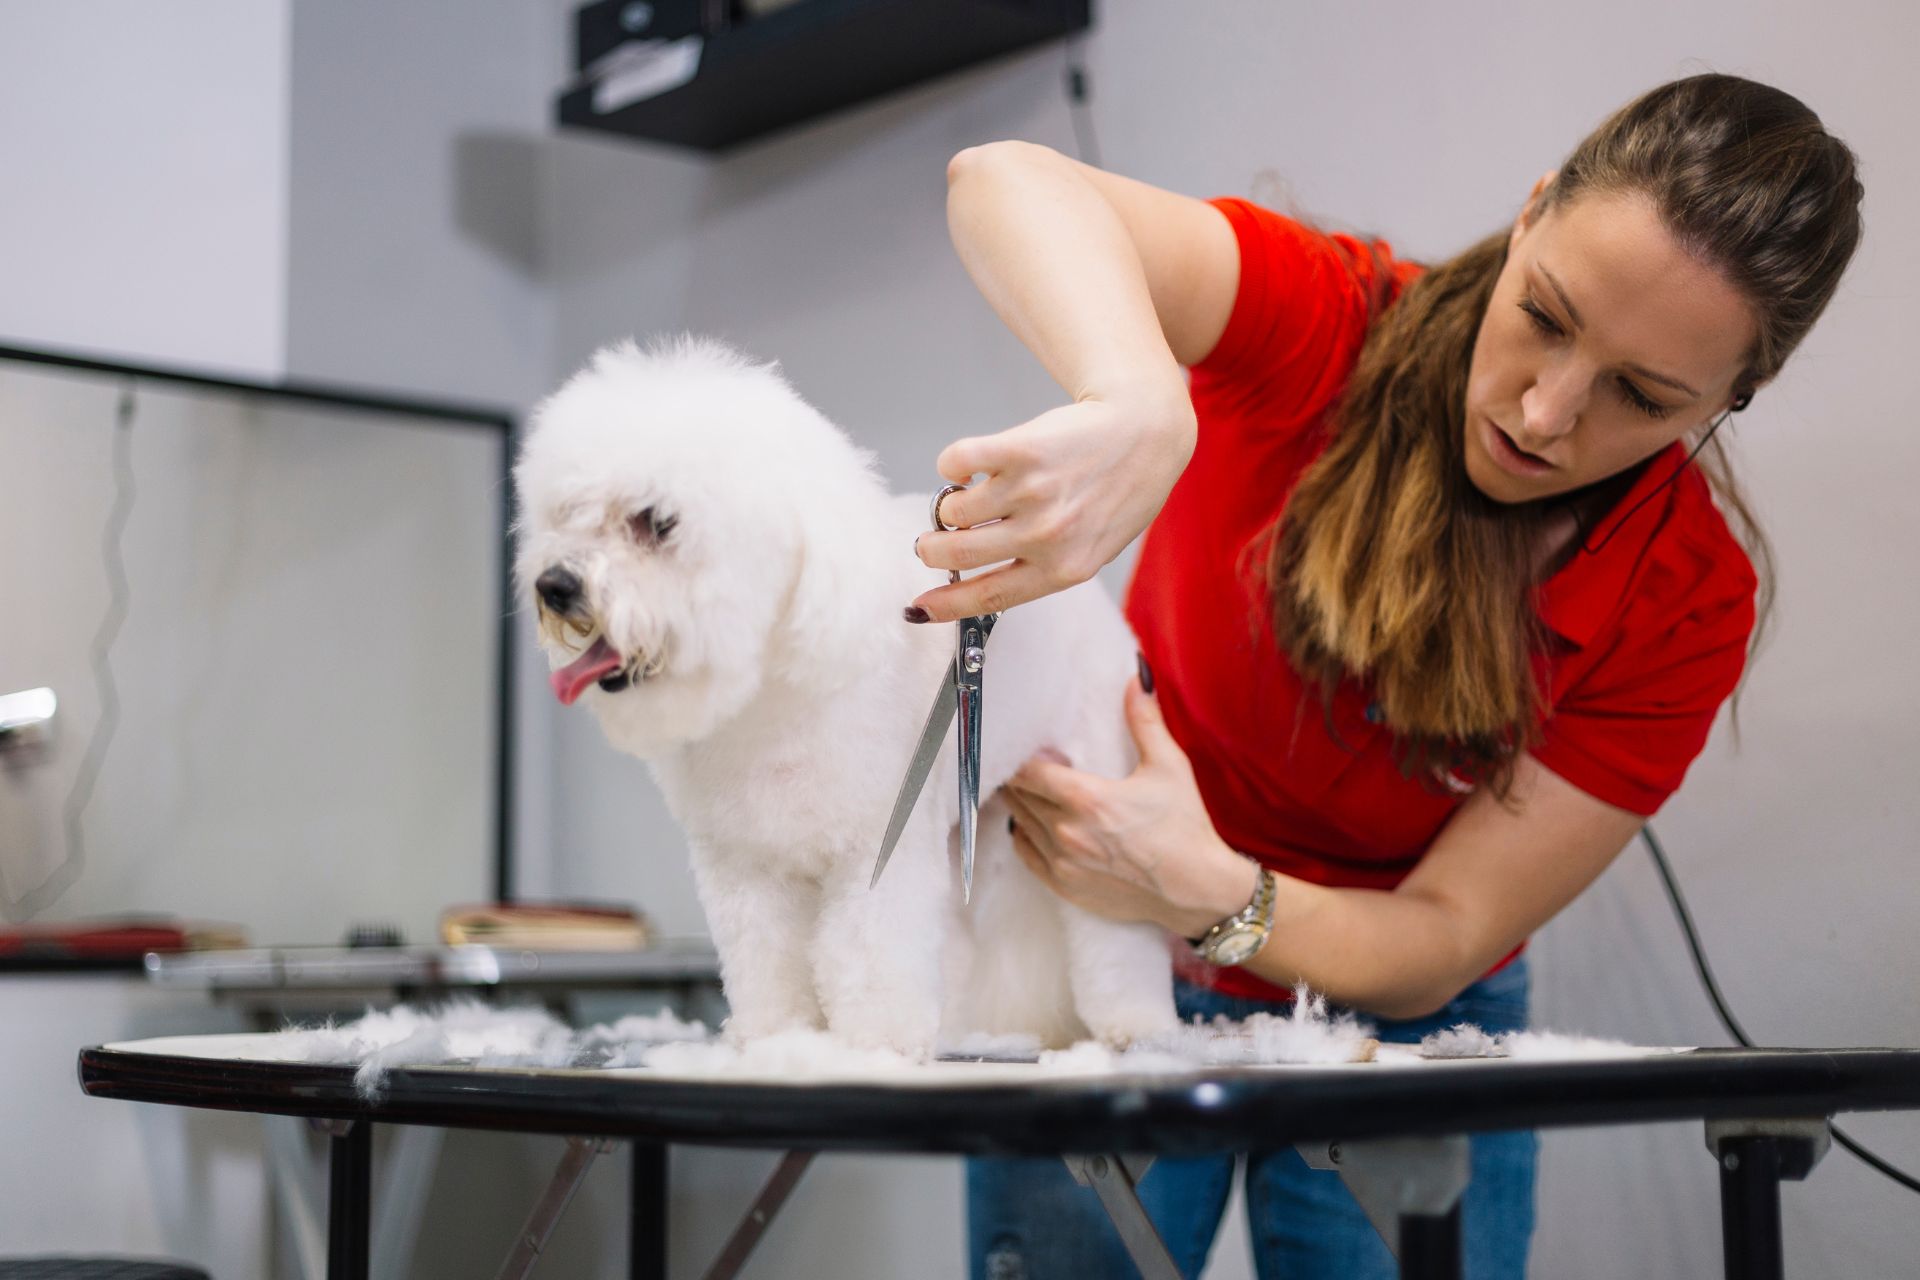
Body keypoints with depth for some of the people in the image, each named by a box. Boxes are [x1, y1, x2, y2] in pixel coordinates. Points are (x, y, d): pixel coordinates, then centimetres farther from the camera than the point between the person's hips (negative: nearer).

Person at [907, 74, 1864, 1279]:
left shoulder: (1687, 598, -19)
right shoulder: (1327, 326, -22)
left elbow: (1443, 944, -19)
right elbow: (1008, 183, -40)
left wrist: (1209, 894, -39)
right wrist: (1137, 406, -61)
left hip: (1397, 1013, 1)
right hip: (1110, 975, 0)